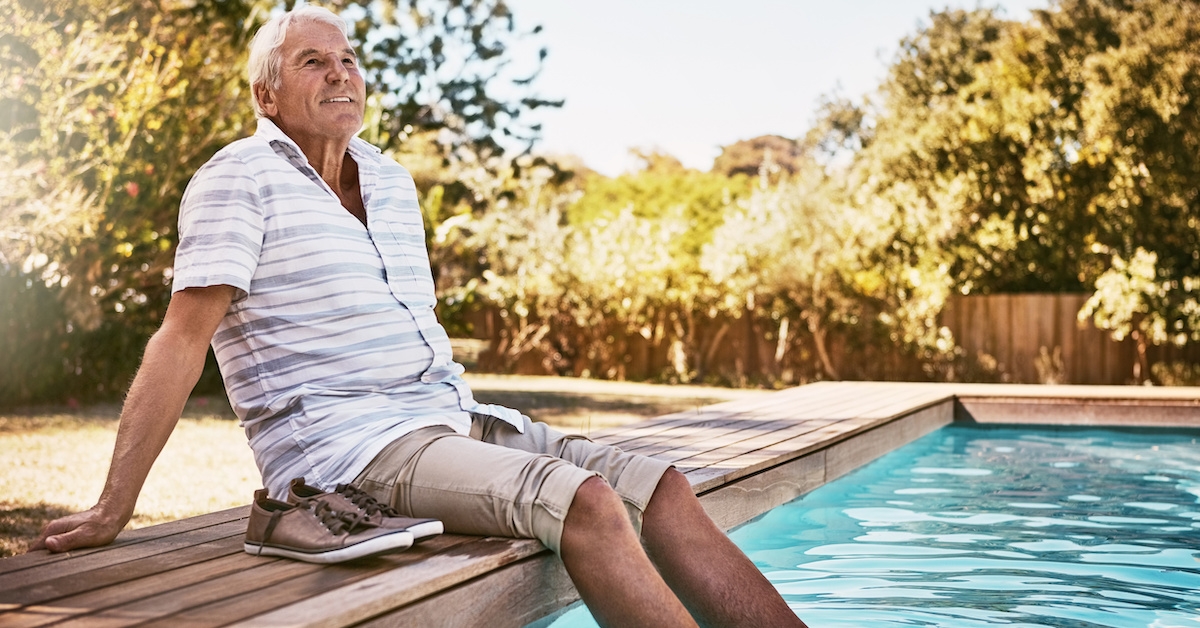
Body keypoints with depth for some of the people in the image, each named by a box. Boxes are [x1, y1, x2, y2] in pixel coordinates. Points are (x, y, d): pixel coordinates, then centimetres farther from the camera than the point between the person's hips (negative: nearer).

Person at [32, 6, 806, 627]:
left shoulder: (394, 182, 17)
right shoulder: (241, 178, -4)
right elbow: (182, 342, -10)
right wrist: (113, 511, -11)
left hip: (447, 419, 8)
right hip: (340, 445, -8)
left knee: (662, 490, -8)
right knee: (585, 502, -28)